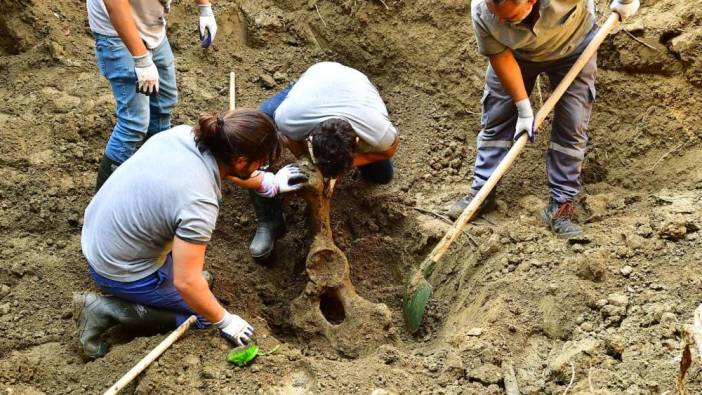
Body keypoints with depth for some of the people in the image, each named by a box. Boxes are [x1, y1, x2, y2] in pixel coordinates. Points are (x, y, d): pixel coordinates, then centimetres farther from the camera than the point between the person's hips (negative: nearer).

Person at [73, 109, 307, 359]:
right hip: (121, 273, -8)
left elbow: (223, 165, 12)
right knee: (206, 313, 9)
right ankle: (108, 310, 0)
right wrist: (224, 321, -11)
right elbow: (185, 283, -26)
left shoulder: (182, 133, -12)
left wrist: (270, 184, 20)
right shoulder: (199, 203, -33)